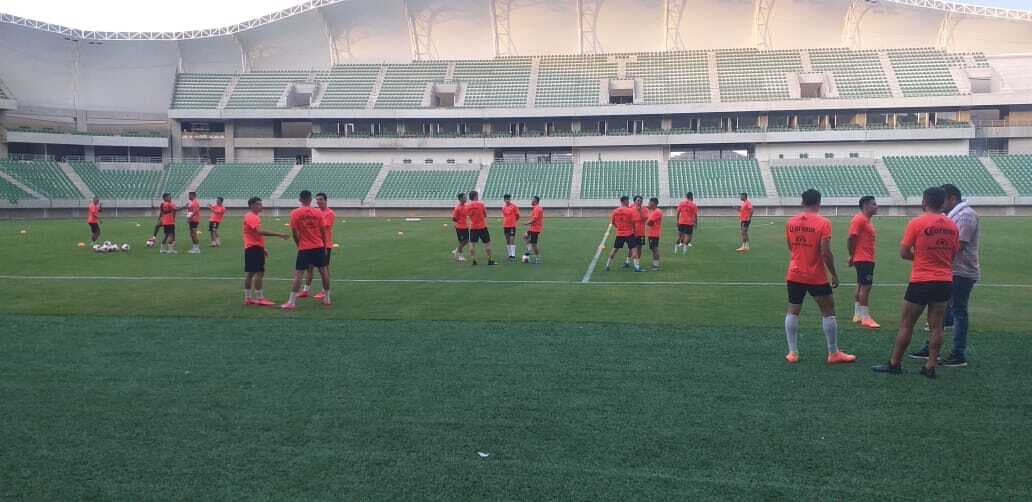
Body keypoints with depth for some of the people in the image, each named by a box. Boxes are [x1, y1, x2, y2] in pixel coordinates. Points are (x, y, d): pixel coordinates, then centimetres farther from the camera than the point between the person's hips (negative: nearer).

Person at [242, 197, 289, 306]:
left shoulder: (253, 216, 18)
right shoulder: (251, 217, -16)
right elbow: (260, 231, -30)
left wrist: (262, 248, 25)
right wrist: (279, 234, -34)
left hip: (252, 248, 11)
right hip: (254, 248, -11)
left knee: (249, 273, 12)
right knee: (259, 273, -10)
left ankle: (248, 298, 17)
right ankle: (260, 299, -9)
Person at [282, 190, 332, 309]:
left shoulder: (295, 214, -5)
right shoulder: (318, 213, 1)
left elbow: (295, 233, -5)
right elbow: (323, 232, 4)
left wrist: (299, 245, 10)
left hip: (304, 248, -2)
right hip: (319, 247, 2)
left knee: (298, 274, -1)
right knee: (323, 271, 14)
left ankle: (291, 302, -3)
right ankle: (327, 299, 20)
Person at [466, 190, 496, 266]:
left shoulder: (467, 206, 0)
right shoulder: (481, 204, -8)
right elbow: (485, 215, 1)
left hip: (473, 228, 3)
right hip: (482, 227, -3)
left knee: (472, 244, 7)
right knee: (487, 243, 6)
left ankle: (473, 260, 2)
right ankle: (490, 260, 8)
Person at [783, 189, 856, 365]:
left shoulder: (791, 222, 2)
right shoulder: (823, 223, -12)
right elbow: (826, 253, -16)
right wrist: (834, 275, -7)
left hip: (795, 275, 4)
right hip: (817, 277, -4)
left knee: (793, 312, 11)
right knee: (828, 312, 8)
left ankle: (793, 353, 10)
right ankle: (833, 353, 14)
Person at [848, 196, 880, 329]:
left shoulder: (867, 220, 17)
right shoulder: (859, 219, -14)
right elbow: (851, 238, -19)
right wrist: (852, 256, -16)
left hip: (867, 259, 10)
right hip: (864, 259, -10)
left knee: (861, 287, 13)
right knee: (866, 287, -10)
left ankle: (858, 315, 20)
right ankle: (865, 319, -9)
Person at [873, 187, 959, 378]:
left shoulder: (916, 223, -11)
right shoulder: (951, 225, 4)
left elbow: (904, 253, -8)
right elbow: (954, 253, 13)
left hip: (921, 282, -5)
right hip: (945, 281, 5)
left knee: (906, 325, 5)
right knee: (936, 326, 8)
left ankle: (894, 364, 12)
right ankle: (930, 366, 11)